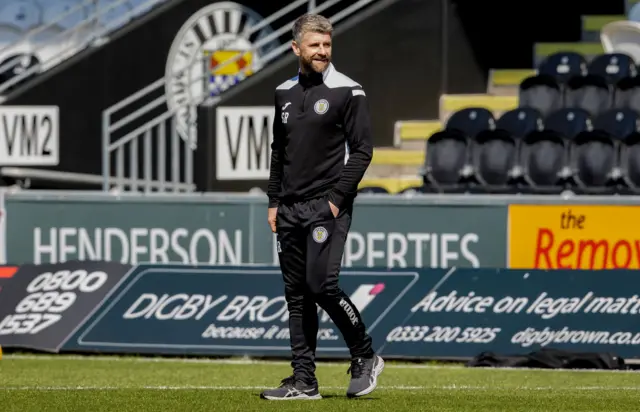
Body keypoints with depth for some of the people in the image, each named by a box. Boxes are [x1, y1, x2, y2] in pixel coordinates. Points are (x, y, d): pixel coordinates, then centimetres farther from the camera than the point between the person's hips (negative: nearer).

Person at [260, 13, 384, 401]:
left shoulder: (348, 92, -5)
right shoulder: (285, 93, 13)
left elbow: (362, 150, -8)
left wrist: (336, 198, -14)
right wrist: (275, 201, 14)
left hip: (327, 206, -6)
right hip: (290, 209, 6)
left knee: (322, 284, -16)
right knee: (297, 294, 5)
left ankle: (366, 357, 2)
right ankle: (303, 382, 8)